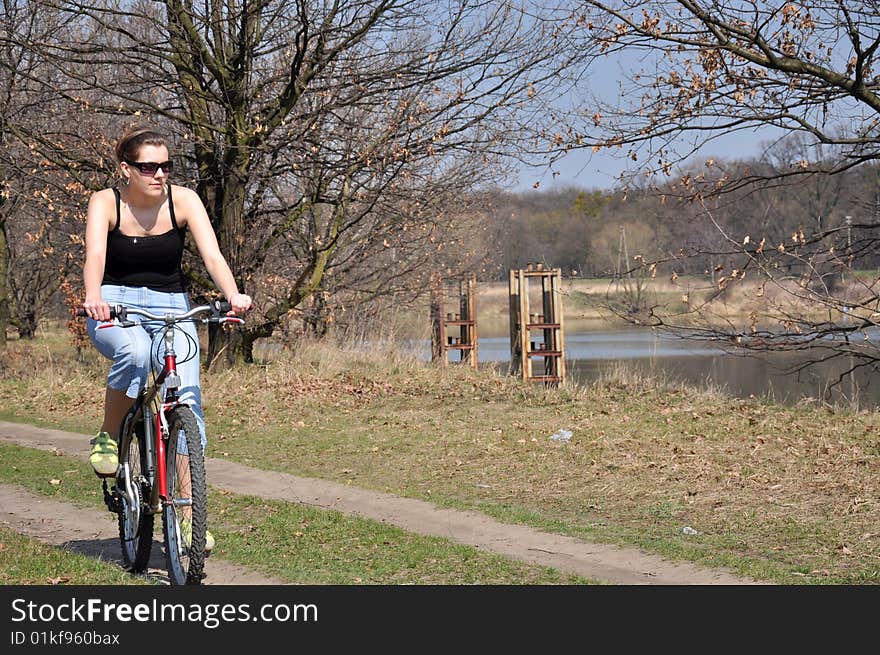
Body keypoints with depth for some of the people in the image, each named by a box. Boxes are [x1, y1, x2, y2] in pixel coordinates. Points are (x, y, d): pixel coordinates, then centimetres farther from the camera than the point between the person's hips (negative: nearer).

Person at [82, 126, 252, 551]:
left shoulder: (183, 200, -9)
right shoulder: (105, 202, -11)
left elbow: (211, 254, -21)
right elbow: (95, 255, -28)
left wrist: (233, 294, -41)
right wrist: (93, 297, -49)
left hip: (170, 308, 2)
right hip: (114, 307, -2)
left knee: (187, 401, -15)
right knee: (134, 353, -37)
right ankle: (107, 438, -11)